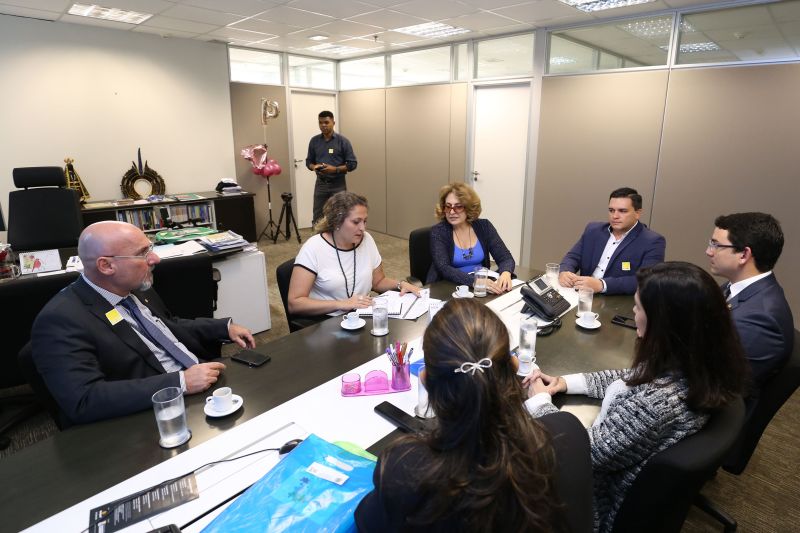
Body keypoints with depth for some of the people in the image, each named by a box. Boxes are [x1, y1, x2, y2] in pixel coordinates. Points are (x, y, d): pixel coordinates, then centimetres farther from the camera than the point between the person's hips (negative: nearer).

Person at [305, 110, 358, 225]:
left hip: (338, 184, -3)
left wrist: (335, 169, -20)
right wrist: (314, 167, -11)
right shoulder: (314, 141, 5)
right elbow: (308, 161, 13)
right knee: (317, 217, 5)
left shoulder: (342, 141, -5)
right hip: (320, 184, 3)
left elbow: (352, 164, -7)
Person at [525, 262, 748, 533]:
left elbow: (586, 453, -27)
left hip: (612, 502, -7)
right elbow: (630, 379, 4)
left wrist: (539, 402, -13)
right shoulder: (699, 365, -14)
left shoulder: (658, 401, -40)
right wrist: (566, 382, -3)